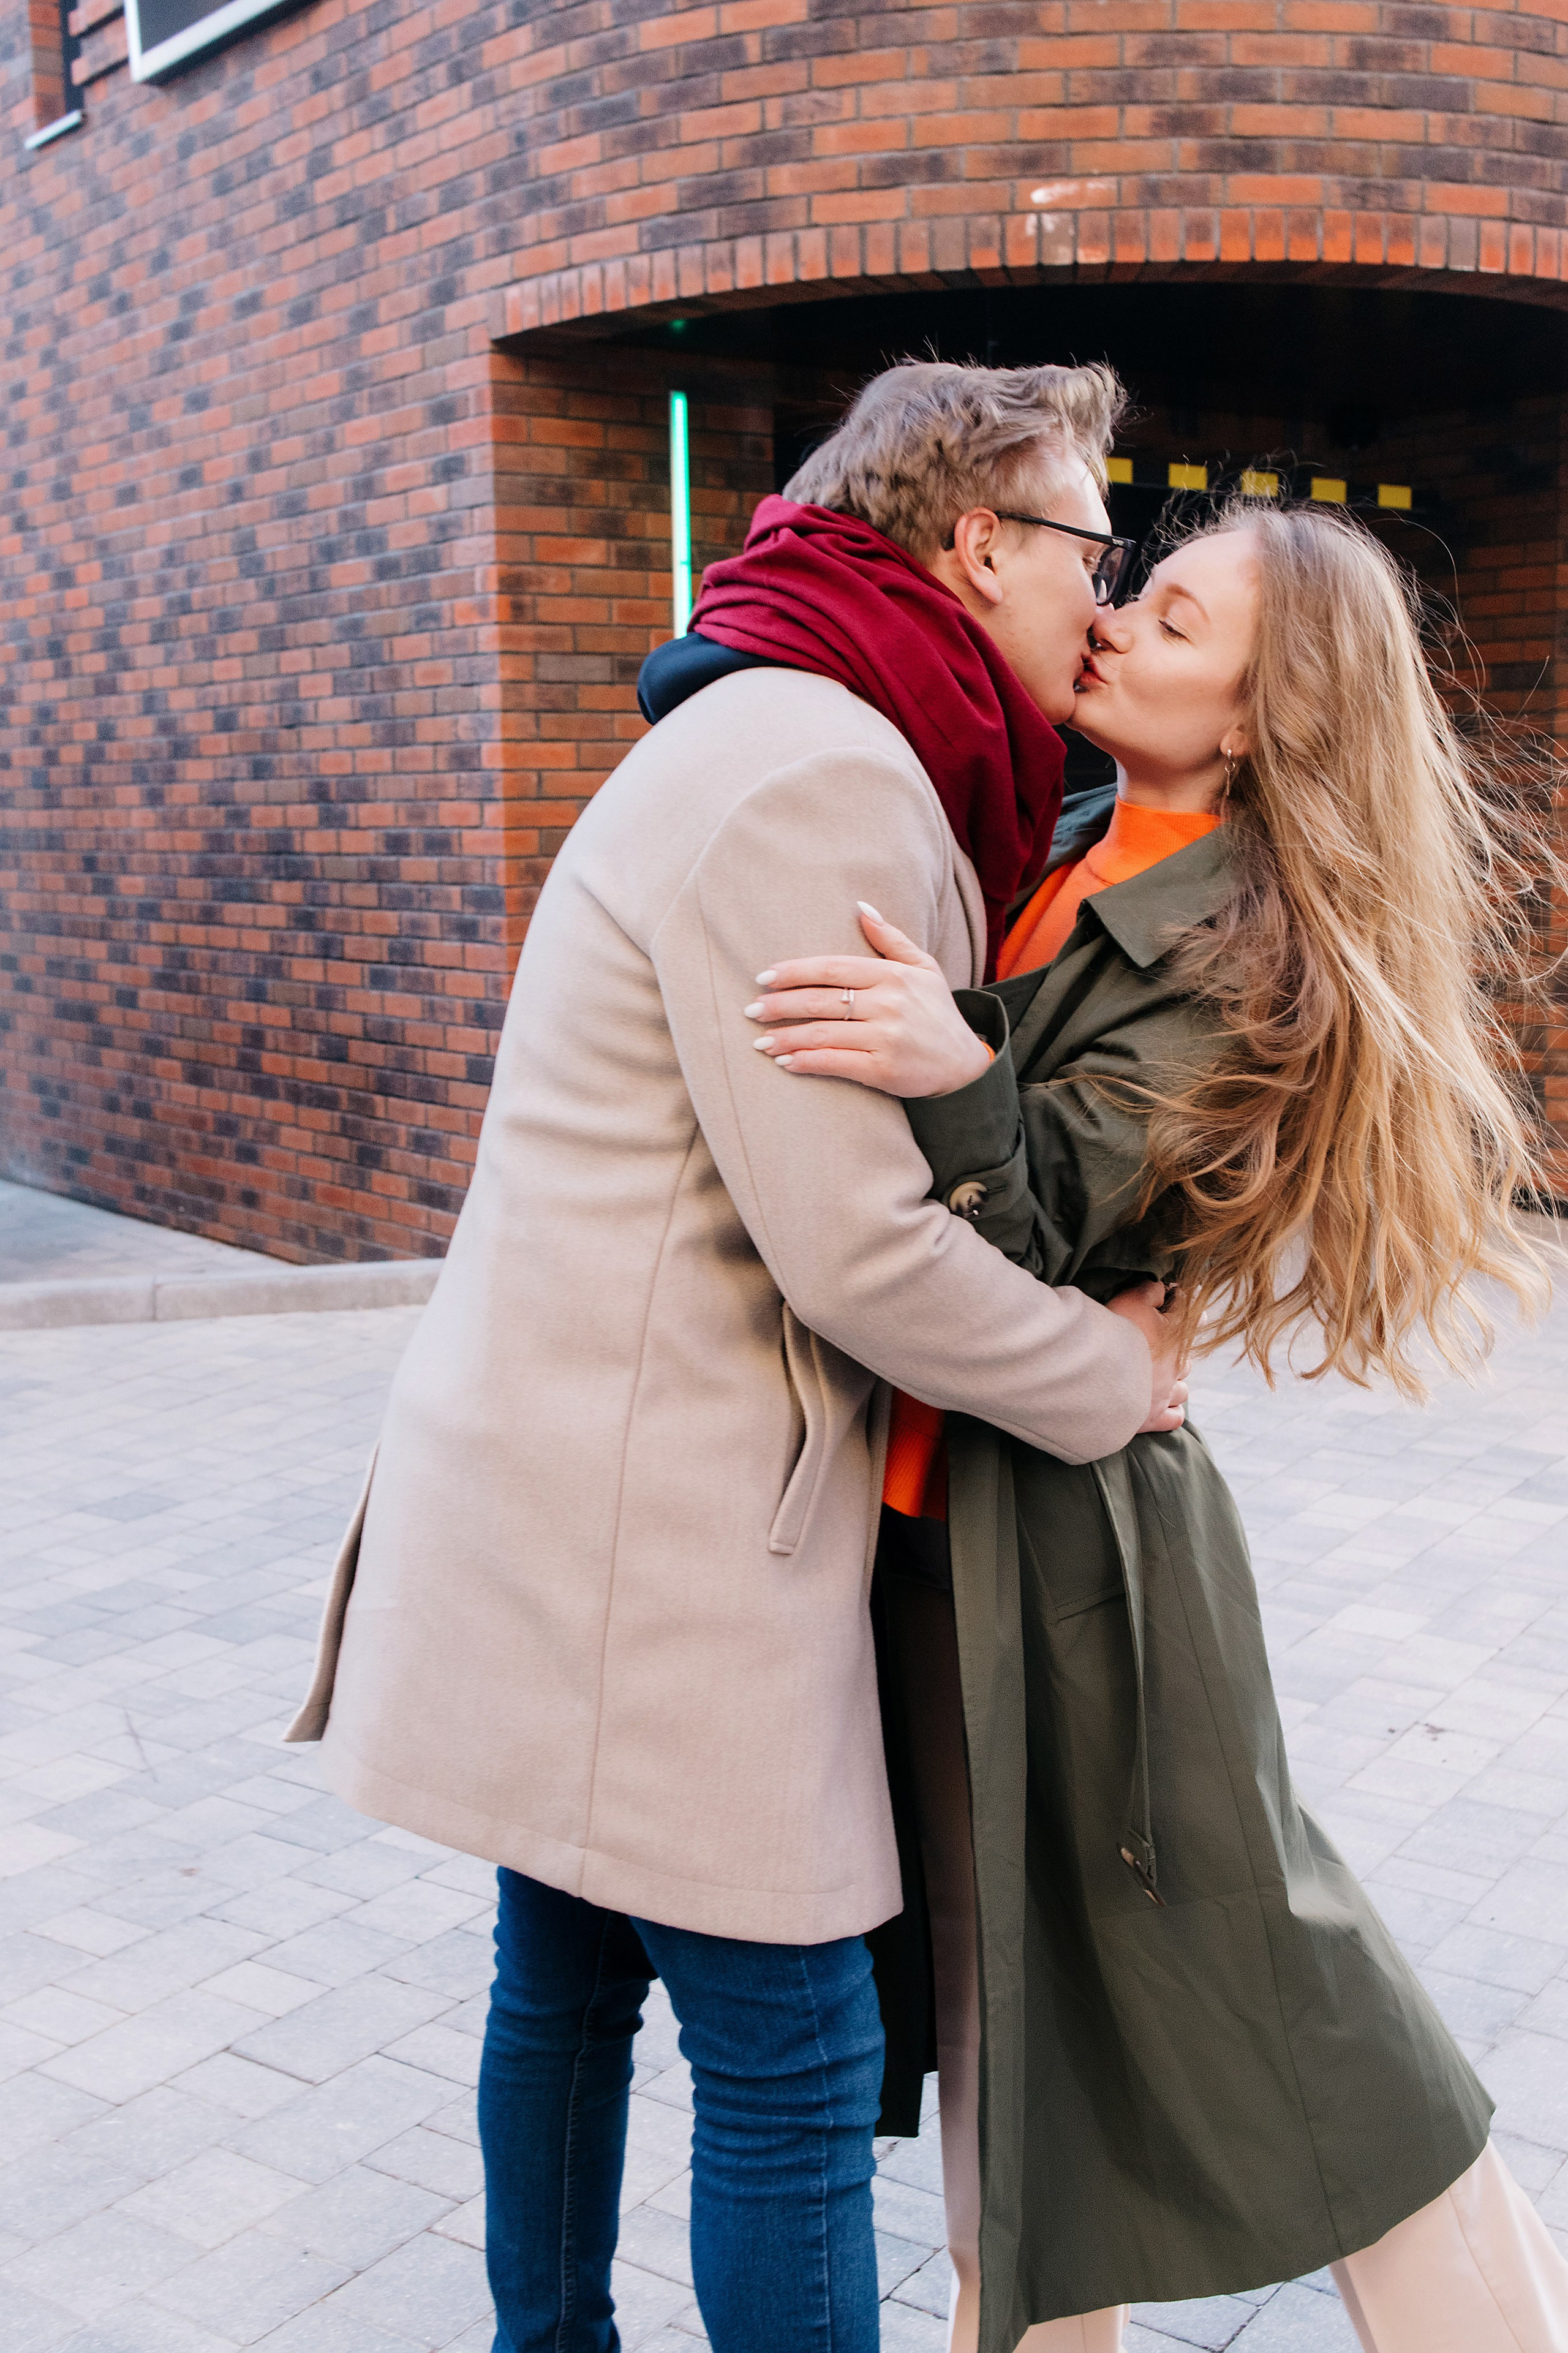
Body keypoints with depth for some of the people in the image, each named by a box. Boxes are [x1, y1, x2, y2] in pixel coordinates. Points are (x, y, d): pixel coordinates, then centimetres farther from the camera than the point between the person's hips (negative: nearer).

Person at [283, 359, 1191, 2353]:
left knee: (568, 1980, 23)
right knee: (792, 2064, 2)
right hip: (656, 1533, -11)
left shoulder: (806, 749, 16)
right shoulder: (820, 774, -19)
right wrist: (1110, 1377, -7)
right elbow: (855, 1247, -22)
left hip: (566, 1496, 11)